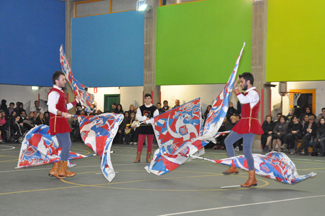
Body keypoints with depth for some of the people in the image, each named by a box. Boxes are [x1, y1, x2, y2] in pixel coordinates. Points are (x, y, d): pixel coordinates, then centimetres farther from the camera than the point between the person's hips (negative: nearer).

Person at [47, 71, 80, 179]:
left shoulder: (59, 92, 22)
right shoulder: (54, 92, -12)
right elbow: (51, 108, -24)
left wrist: (76, 101, 28)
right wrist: (62, 114, -37)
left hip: (61, 122, 11)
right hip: (57, 121, -11)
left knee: (62, 146, 11)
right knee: (66, 144, -11)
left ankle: (54, 170, 13)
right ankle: (63, 170, -5)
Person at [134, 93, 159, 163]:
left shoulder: (154, 108, 0)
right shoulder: (140, 108, 8)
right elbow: (138, 117, -1)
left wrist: (147, 121, -16)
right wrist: (145, 118, -15)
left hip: (151, 127, -1)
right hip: (142, 127, 1)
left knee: (150, 143, 3)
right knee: (140, 142, -2)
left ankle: (148, 157, 13)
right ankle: (138, 157, 3)